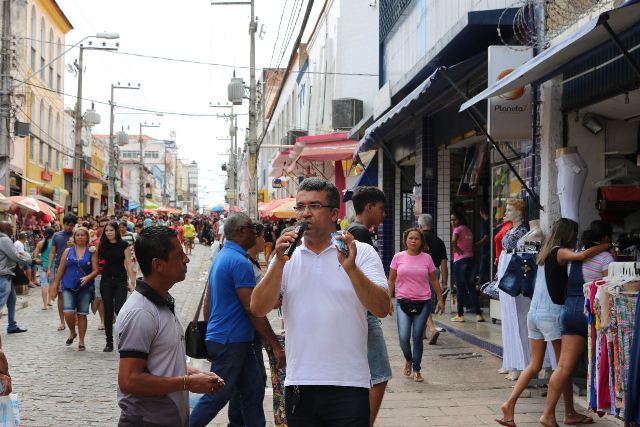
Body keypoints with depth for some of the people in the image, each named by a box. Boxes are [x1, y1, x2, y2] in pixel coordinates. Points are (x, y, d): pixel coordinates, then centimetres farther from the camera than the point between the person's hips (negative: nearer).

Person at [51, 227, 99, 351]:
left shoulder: (91, 252, 3)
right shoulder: (68, 251, 7)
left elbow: (96, 270, -1)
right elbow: (61, 270, 9)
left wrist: (88, 277, -21)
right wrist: (55, 286, 9)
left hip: (85, 288, -1)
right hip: (68, 287, 1)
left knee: (82, 314, 2)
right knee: (68, 312, -12)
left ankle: (81, 341, 14)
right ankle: (72, 333, 17)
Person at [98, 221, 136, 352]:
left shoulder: (124, 245, -3)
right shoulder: (102, 245, 6)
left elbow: (128, 263, -4)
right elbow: (98, 260, 13)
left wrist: (132, 281, -9)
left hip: (120, 280, -3)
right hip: (106, 281, 3)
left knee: (119, 309, -13)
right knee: (108, 311, 5)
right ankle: (109, 342, 12)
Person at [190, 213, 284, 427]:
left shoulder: (221, 257, 12)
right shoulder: (239, 262, -18)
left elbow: (208, 301, 19)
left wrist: (210, 328, 27)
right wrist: (276, 345, -15)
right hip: (230, 342, -10)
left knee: (253, 390, 11)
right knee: (217, 397, -1)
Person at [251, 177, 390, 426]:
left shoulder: (361, 253, 1)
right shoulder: (287, 257, 10)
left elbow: (382, 309, -10)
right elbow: (258, 309, 0)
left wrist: (350, 267, -22)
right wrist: (279, 262, -10)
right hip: (298, 384, 3)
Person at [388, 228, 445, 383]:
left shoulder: (426, 258, 2)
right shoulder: (398, 257, 2)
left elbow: (434, 280, 10)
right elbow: (391, 280, 7)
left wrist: (440, 299, 9)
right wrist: (389, 299, 2)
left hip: (423, 303, 0)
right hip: (403, 302, 0)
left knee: (417, 338, 1)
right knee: (403, 337, -8)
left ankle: (416, 370, 16)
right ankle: (408, 360, 23)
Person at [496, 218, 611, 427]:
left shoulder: (545, 253, 16)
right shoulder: (560, 252, -9)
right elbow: (582, 255, -27)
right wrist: (607, 245, -13)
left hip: (534, 314, 8)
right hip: (551, 314, -8)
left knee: (534, 365, 9)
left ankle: (510, 404, -2)